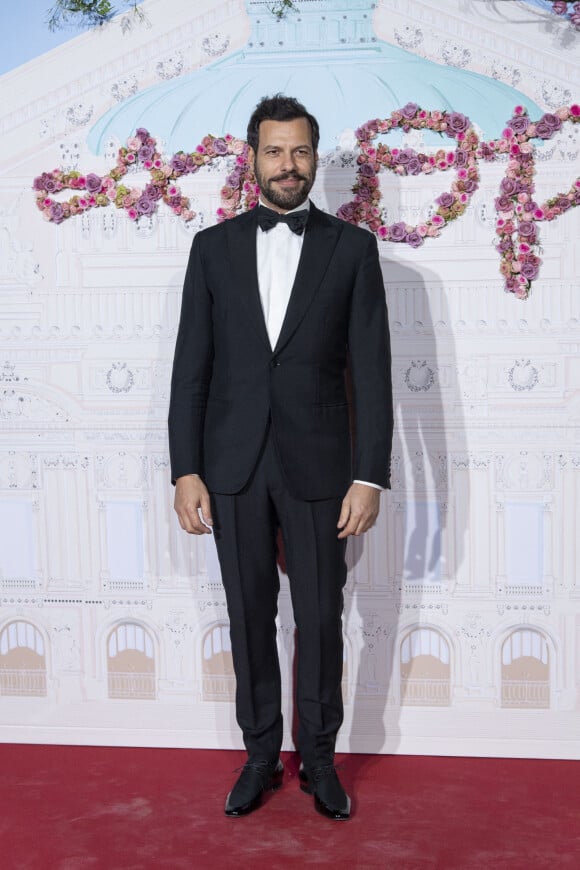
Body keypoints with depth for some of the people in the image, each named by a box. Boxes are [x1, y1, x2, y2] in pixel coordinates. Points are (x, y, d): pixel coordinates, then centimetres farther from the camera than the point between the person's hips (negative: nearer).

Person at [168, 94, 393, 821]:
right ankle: (260, 753, 28)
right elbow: (191, 365, 2)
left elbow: (371, 368, -2)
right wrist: (186, 472, -4)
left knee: (320, 618, 8)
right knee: (250, 617, 11)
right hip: (234, 466, 2)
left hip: (317, 465, -1)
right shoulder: (213, 246, 5)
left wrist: (370, 476, -8)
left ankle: (318, 756, 27)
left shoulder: (351, 248, 1)